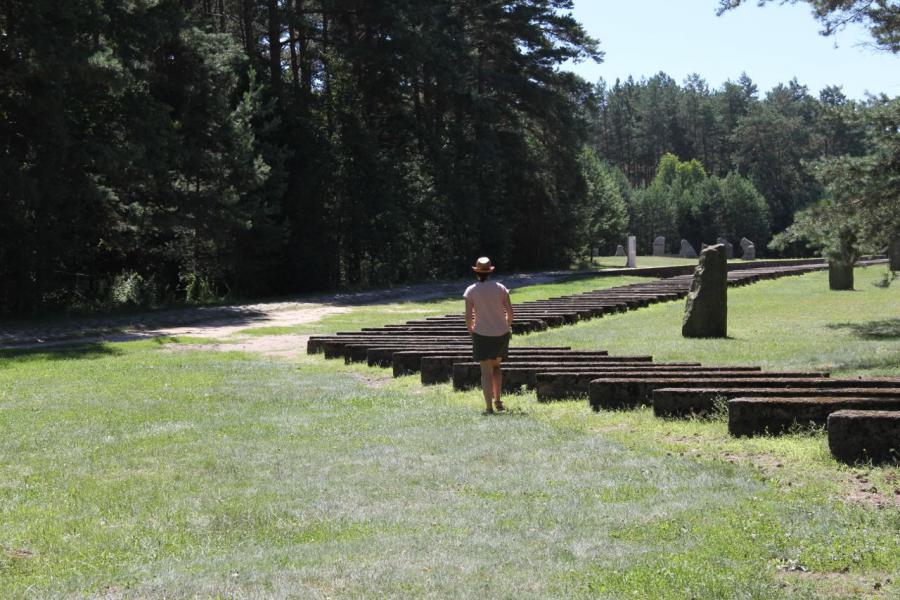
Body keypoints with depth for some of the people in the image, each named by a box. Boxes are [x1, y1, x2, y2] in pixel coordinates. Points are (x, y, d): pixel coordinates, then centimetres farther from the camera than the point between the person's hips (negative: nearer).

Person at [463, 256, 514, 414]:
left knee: (486, 371, 0)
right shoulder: (500, 288, -1)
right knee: (496, 367, 22)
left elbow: (468, 316, -11)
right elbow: (510, 311, -2)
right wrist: (507, 327, 15)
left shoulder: (471, 290, -7)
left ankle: (489, 407, -7)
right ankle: (497, 400, 17)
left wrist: (471, 330, 7)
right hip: (501, 334, 3)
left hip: (482, 335, -3)